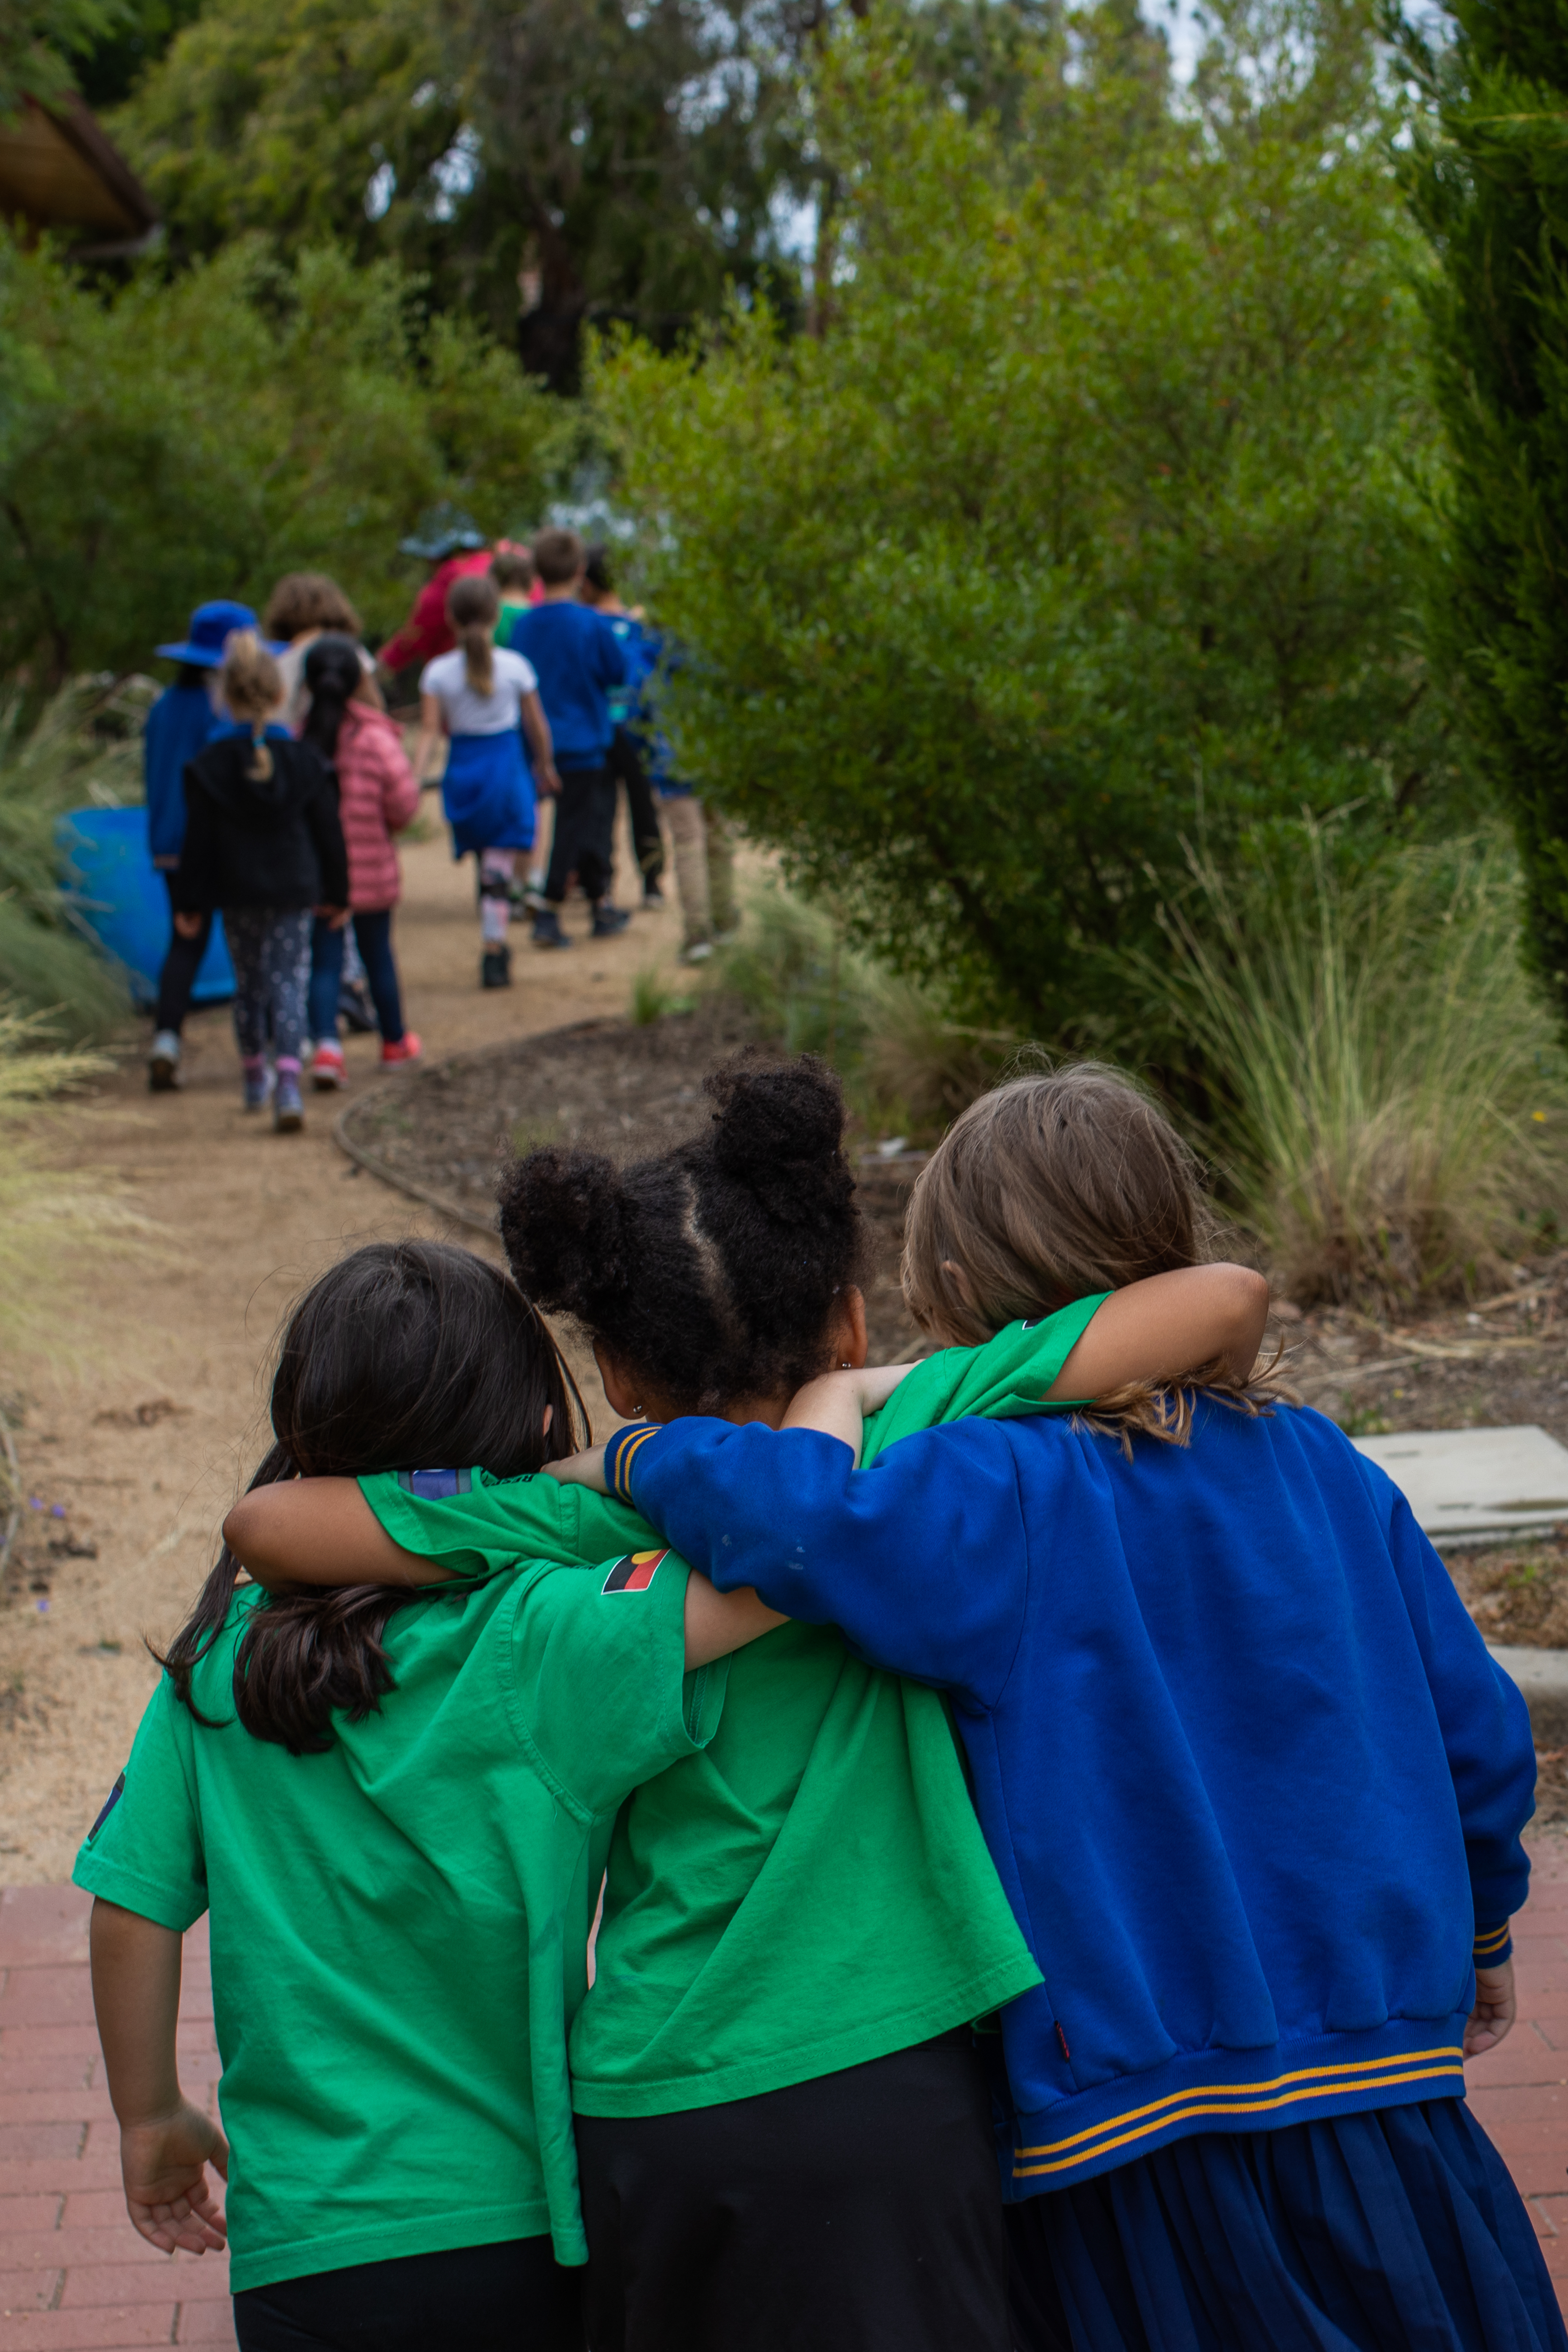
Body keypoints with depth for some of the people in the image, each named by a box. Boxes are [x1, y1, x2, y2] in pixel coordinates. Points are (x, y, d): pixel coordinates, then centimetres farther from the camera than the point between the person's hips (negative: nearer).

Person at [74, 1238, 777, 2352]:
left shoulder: (219, 1659, -4)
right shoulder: (544, 1645, -16)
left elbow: (131, 1906, 1)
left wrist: (151, 2121, 17)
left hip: (299, 2245, 3)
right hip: (521, 2232, -2)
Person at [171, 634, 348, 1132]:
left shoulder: (208, 765, -6)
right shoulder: (302, 759, -4)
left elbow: (198, 840, -5)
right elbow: (328, 832, 1)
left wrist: (189, 903, 2)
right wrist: (336, 892, 12)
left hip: (237, 892, 1)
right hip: (293, 890, -1)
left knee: (249, 984, 17)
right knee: (290, 984, -2)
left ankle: (255, 1078, 30)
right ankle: (288, 1083, -21)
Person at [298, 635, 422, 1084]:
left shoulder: (294, 736, -9)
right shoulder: (375, 738, -13)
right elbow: (404, 799, -12)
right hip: (371, 868, -1)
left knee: (323, 961, 5)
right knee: (378, 954, 16)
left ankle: (326, 1043, -15)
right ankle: (395, 1041, 32)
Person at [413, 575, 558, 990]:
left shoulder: (437, 672, -4)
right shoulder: (515, 666, -5)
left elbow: (429, 733, -11)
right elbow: (537, 725, 4)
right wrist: (545, 766, 18)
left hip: (462, 771, 2)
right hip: (506, 768, -2)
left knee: (487, 867, 18)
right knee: (498, 870, -2)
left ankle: (496, 945, 26)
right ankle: (493, 953, -7)